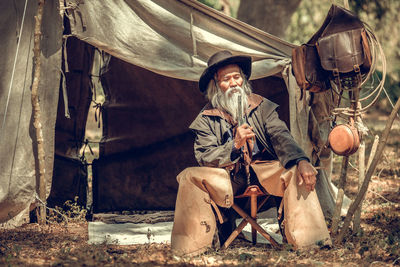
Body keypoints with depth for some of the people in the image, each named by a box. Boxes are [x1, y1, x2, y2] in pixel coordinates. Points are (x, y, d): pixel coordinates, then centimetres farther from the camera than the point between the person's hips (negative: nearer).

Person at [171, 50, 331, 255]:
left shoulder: (262, 107, 9)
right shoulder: (206, 119, 5)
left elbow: (281, 138, -5)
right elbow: (205, 158, -4)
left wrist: (302, 161, -26)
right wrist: (235, 145, -21)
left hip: (264, 171, 1)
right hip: (227, 177, -1)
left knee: (297, 172, -27)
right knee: (190, 176, -27)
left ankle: (308, 241, -29)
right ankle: (191, 246, -21)